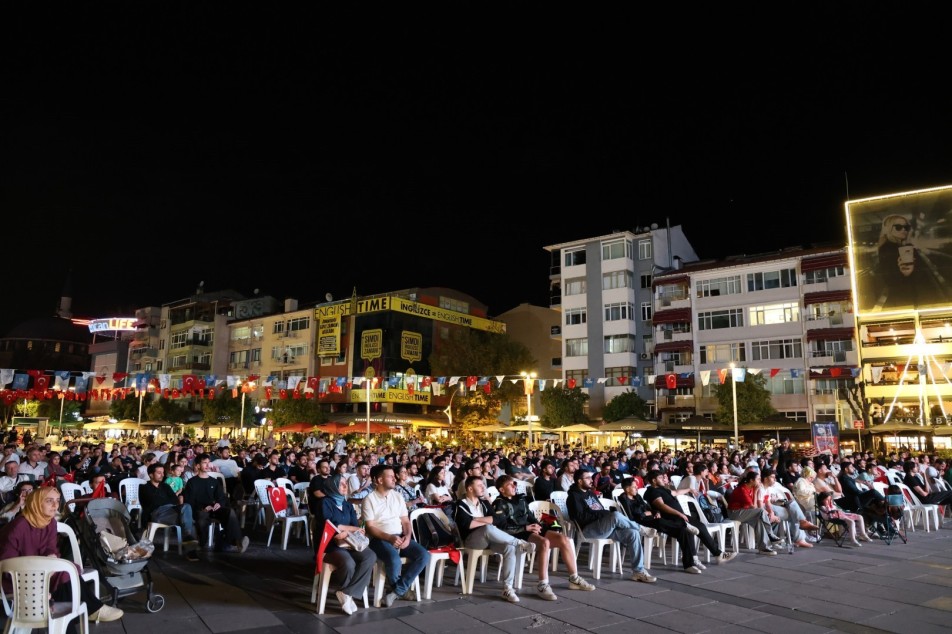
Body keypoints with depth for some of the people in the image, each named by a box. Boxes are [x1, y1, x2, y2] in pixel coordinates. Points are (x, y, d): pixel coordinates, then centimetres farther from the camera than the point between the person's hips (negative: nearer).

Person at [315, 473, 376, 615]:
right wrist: (351, 528, -5)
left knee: (370, 557, -24)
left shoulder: (348, 505, 18)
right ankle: (345, 592, -1)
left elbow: (357, 527, 8)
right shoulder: (325, 503, -1)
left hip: (349, 543, 6)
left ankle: (347, 593, -15)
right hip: (331, 545, -6)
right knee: (348, 564, -35)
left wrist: (346, 532, -16)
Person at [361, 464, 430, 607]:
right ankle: (402, 589, -2)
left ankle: (396, 590, -12)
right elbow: (370, 527, -9)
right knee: (394, 560, -35)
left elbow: (405, 521, 12)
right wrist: (389, 538, -23)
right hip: (380, 539, -5)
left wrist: (407, 536, -9)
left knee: (424, 555, -19)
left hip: (400, 537, 5)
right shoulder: (369, 499, -4)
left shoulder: (398, 496, 12)